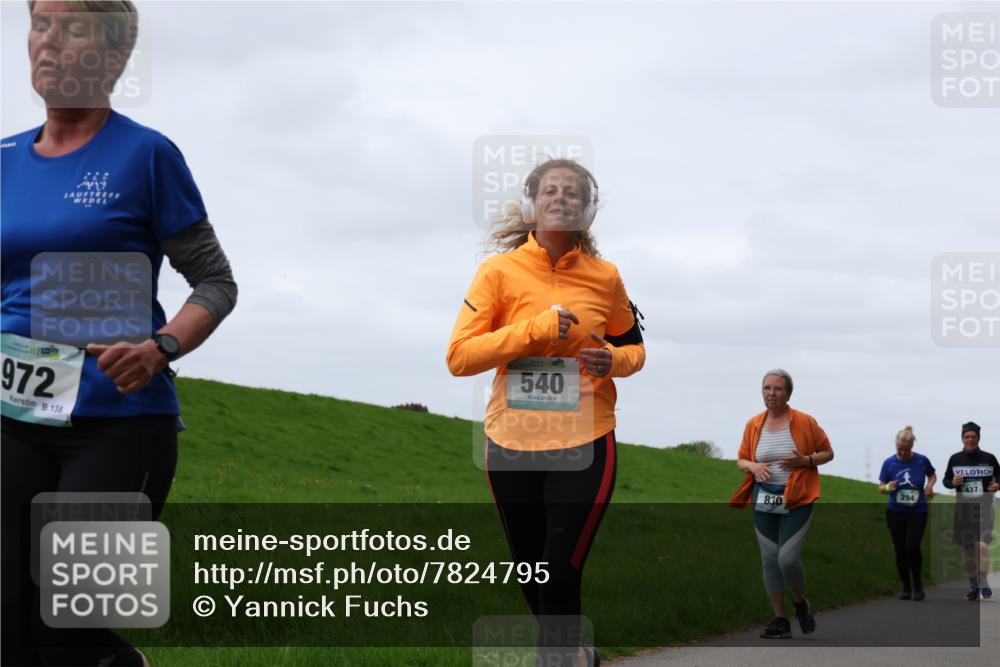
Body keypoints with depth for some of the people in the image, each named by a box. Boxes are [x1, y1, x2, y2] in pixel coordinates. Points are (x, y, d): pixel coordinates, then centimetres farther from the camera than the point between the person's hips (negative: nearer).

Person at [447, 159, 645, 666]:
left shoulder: (603, 277, -1)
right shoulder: (500, 271, -5)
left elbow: (633, 346, 15)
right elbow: (459, 356, -10)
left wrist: (613, 361, -9)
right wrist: (533, 328, -19)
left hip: (583, 447, -1)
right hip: (511, 446, 1)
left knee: (561, 576, -9)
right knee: (531, 572, 14)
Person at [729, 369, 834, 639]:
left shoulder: (804, 422, -4)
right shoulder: (753, 425, 5)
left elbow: (828, 453, 4)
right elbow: (742, 460, 15)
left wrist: (805, 460, -15)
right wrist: (752, 466, -9)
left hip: (796, 501, -4)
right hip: (764, 501, 4)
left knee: (788, 558, -15)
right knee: (770, 560, 4)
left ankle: (801, 603, 15)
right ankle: (780, 621, 14)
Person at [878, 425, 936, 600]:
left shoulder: (922, 461, -5)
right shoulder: (889, 463, -4)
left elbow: (932, 475, 15)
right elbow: (881, 486, 3)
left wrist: (930, 485, -6)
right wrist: (888, 487, -20)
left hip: (917, 512, -2)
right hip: (895, 512, 2)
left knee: (912, 546, -18)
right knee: (900, 551, 2)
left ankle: (918, 584, 3)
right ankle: (906, 588, 17)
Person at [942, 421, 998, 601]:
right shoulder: (955, 459, 3)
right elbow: (946, 480, 11)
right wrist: (952, 482, -11)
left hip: (984, 506, -3)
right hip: (963, 507, 3)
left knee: (982, 545, -21)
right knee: (967, 550, 8)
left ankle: (983, 582, -7)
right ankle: (973, 586, 23)